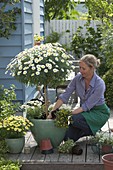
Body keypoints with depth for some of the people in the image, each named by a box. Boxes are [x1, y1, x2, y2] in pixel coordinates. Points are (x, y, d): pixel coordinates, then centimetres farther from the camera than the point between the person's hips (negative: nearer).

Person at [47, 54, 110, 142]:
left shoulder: (100, 84, -28)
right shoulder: (78, 78, -12)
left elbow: (87, 106, -25)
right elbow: (65, 96, -9)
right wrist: (52, 112, -15)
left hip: (99, 112, -5)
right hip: (86, 110, 5)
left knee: (75, 119, -33)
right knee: (68, 136, -13)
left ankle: (95, 130, -5)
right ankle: (89, 129, 13)